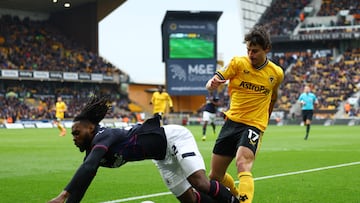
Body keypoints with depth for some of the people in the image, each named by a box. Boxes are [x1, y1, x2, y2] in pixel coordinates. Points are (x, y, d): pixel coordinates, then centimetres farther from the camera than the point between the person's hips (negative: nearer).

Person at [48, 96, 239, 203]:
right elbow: (82, 178, 3)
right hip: (163, 157, 9)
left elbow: (87, 169, -41)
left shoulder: (103, 136, -26)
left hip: (174, 138, -9)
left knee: (200, 183, -25)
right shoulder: (93, 150, 1)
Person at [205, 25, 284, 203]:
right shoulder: (238, 63, -3)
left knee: (243, 166, -31)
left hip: (254, 125, -2)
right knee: (215, 177, 9)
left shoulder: (277, 73, 2)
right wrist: (212, 84, -32)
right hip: (231, 121, 2)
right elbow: (211, 84, -9)